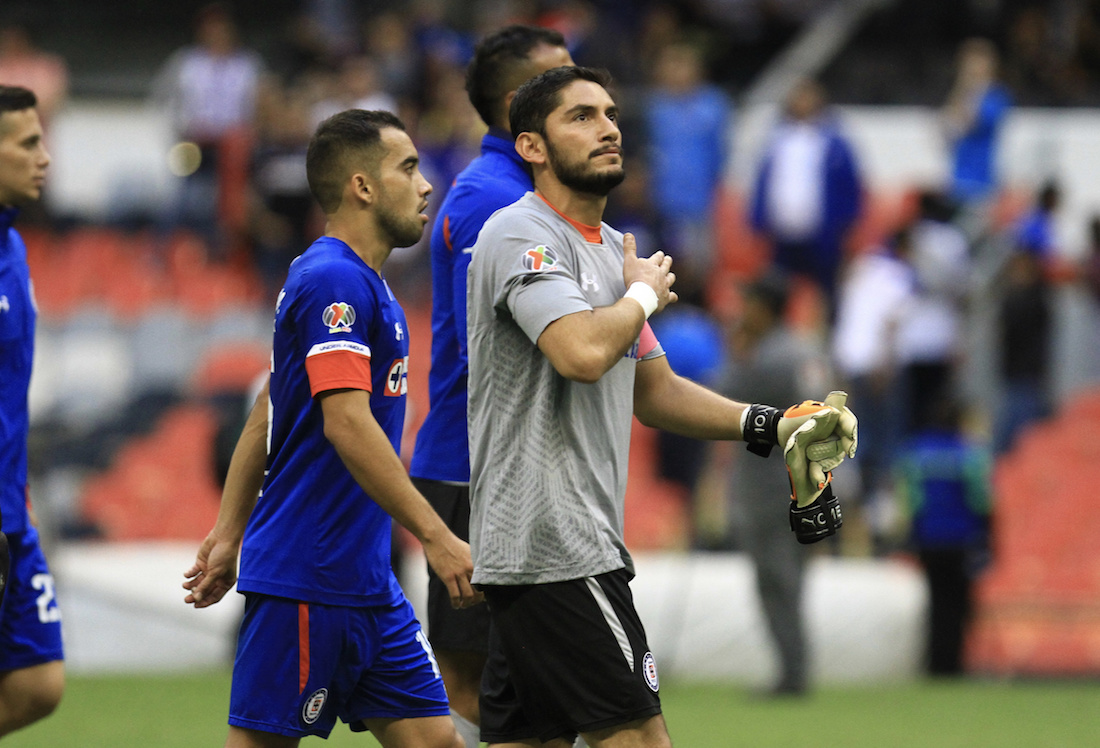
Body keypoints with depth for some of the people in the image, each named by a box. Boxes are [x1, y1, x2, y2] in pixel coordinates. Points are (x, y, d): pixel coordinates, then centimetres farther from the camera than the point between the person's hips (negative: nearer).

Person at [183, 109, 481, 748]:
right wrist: (436, 537, -26)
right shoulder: (334, 281, -14)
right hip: (308, 579, -10)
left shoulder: (364, 286, 18)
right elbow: (347, 424, -24)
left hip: (368, 584, 10)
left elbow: (265, 417, 23)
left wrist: (230, 535, 24)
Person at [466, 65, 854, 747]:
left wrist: (774, 427, 13)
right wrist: (644, 295, -7)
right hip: (551, 545, -10)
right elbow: (582, 353, -28)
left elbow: (654, 391, 26)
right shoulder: (522, 235, -11)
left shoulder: (612, 250, 20)